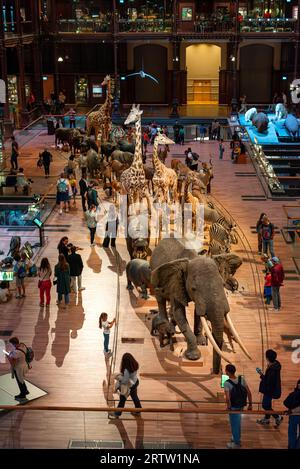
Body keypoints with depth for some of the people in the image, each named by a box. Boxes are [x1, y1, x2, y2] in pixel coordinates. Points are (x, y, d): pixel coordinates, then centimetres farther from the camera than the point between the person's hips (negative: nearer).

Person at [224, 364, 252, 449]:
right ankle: (237, 438, 46)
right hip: (241, 405, 5)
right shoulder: (242, 379, -11)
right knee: (237, 422, 27)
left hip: (233, 407, -5)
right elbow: (249, 393, -8)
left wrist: (228, 407, -13)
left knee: (234, 424, 14)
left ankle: (236, 443, 29)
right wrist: (250, 404, 2)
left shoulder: (227, 383, -24)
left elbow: (227, 398, -31)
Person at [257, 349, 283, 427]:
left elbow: (268, 382, -29)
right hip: (274, 388, 10)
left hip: (270, 389, -10)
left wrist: (261, 375, -20)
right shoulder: (275, 364, -4)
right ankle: (266, 419, 40)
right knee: (267, 404, 24)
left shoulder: (272, 370, -34)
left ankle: (278, 417, 16)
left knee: (265, 405, 5)